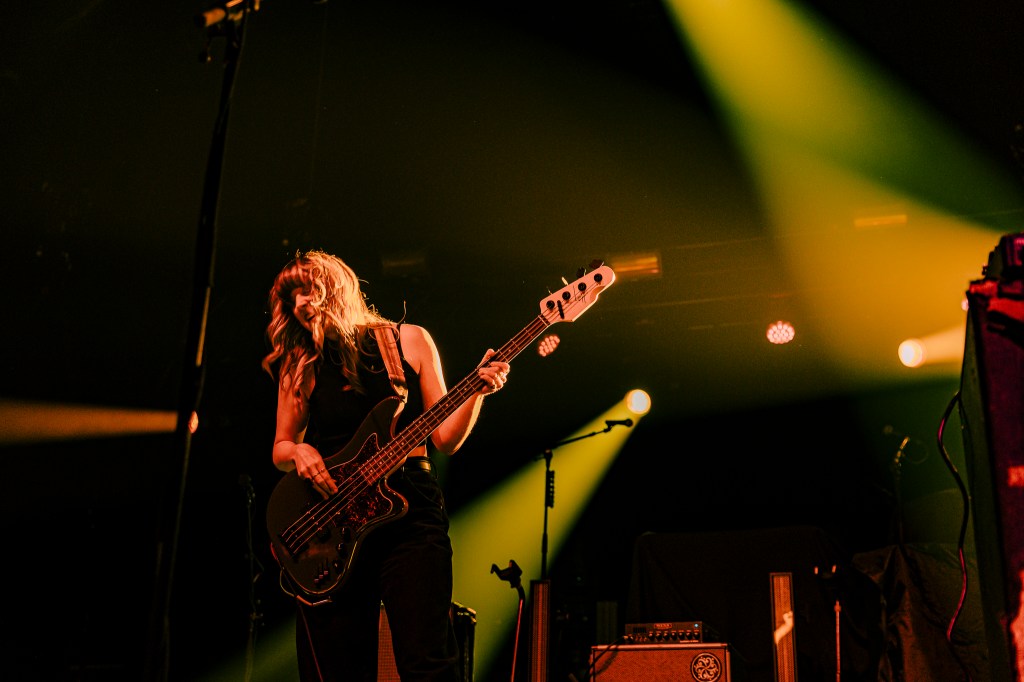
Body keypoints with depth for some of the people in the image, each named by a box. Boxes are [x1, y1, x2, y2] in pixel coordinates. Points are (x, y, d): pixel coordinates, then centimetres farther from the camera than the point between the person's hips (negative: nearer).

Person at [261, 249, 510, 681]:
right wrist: (298, 452, -6)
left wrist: (477, 391, -11)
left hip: (410, 515, -2)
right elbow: (280, 449, 16)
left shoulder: (409, 341, 7)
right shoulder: (300, 366, 11)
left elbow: (446, 439, 5)